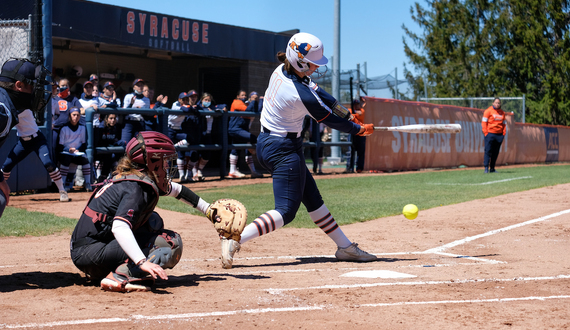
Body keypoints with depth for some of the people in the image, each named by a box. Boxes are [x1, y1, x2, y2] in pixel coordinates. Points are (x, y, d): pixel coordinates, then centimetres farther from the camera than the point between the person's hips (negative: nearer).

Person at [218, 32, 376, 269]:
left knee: (313, 198, 16)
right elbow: (329, 119, -11)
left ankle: (345, 247, 25)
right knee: (286, 210, -9)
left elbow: (321, 95, 8)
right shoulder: (302, 95, -26)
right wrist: (360, 129, 5)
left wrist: (350, 116, 7)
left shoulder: (281, 71, -1)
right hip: (284, 150, -10)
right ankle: (236, 239, -21)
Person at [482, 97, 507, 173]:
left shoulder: (502, 112, 14)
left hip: (499, 135, 5)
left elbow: (504, 124, 17)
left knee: (495, 152, 5)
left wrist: (504, 133, 6)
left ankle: (492, 168, 10)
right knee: (488, 151, -8)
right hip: (490, 134, -5)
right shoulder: (488, 111, 0)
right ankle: (486, 168, -9)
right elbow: (484, 122, -3)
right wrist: (485, 132, -11)